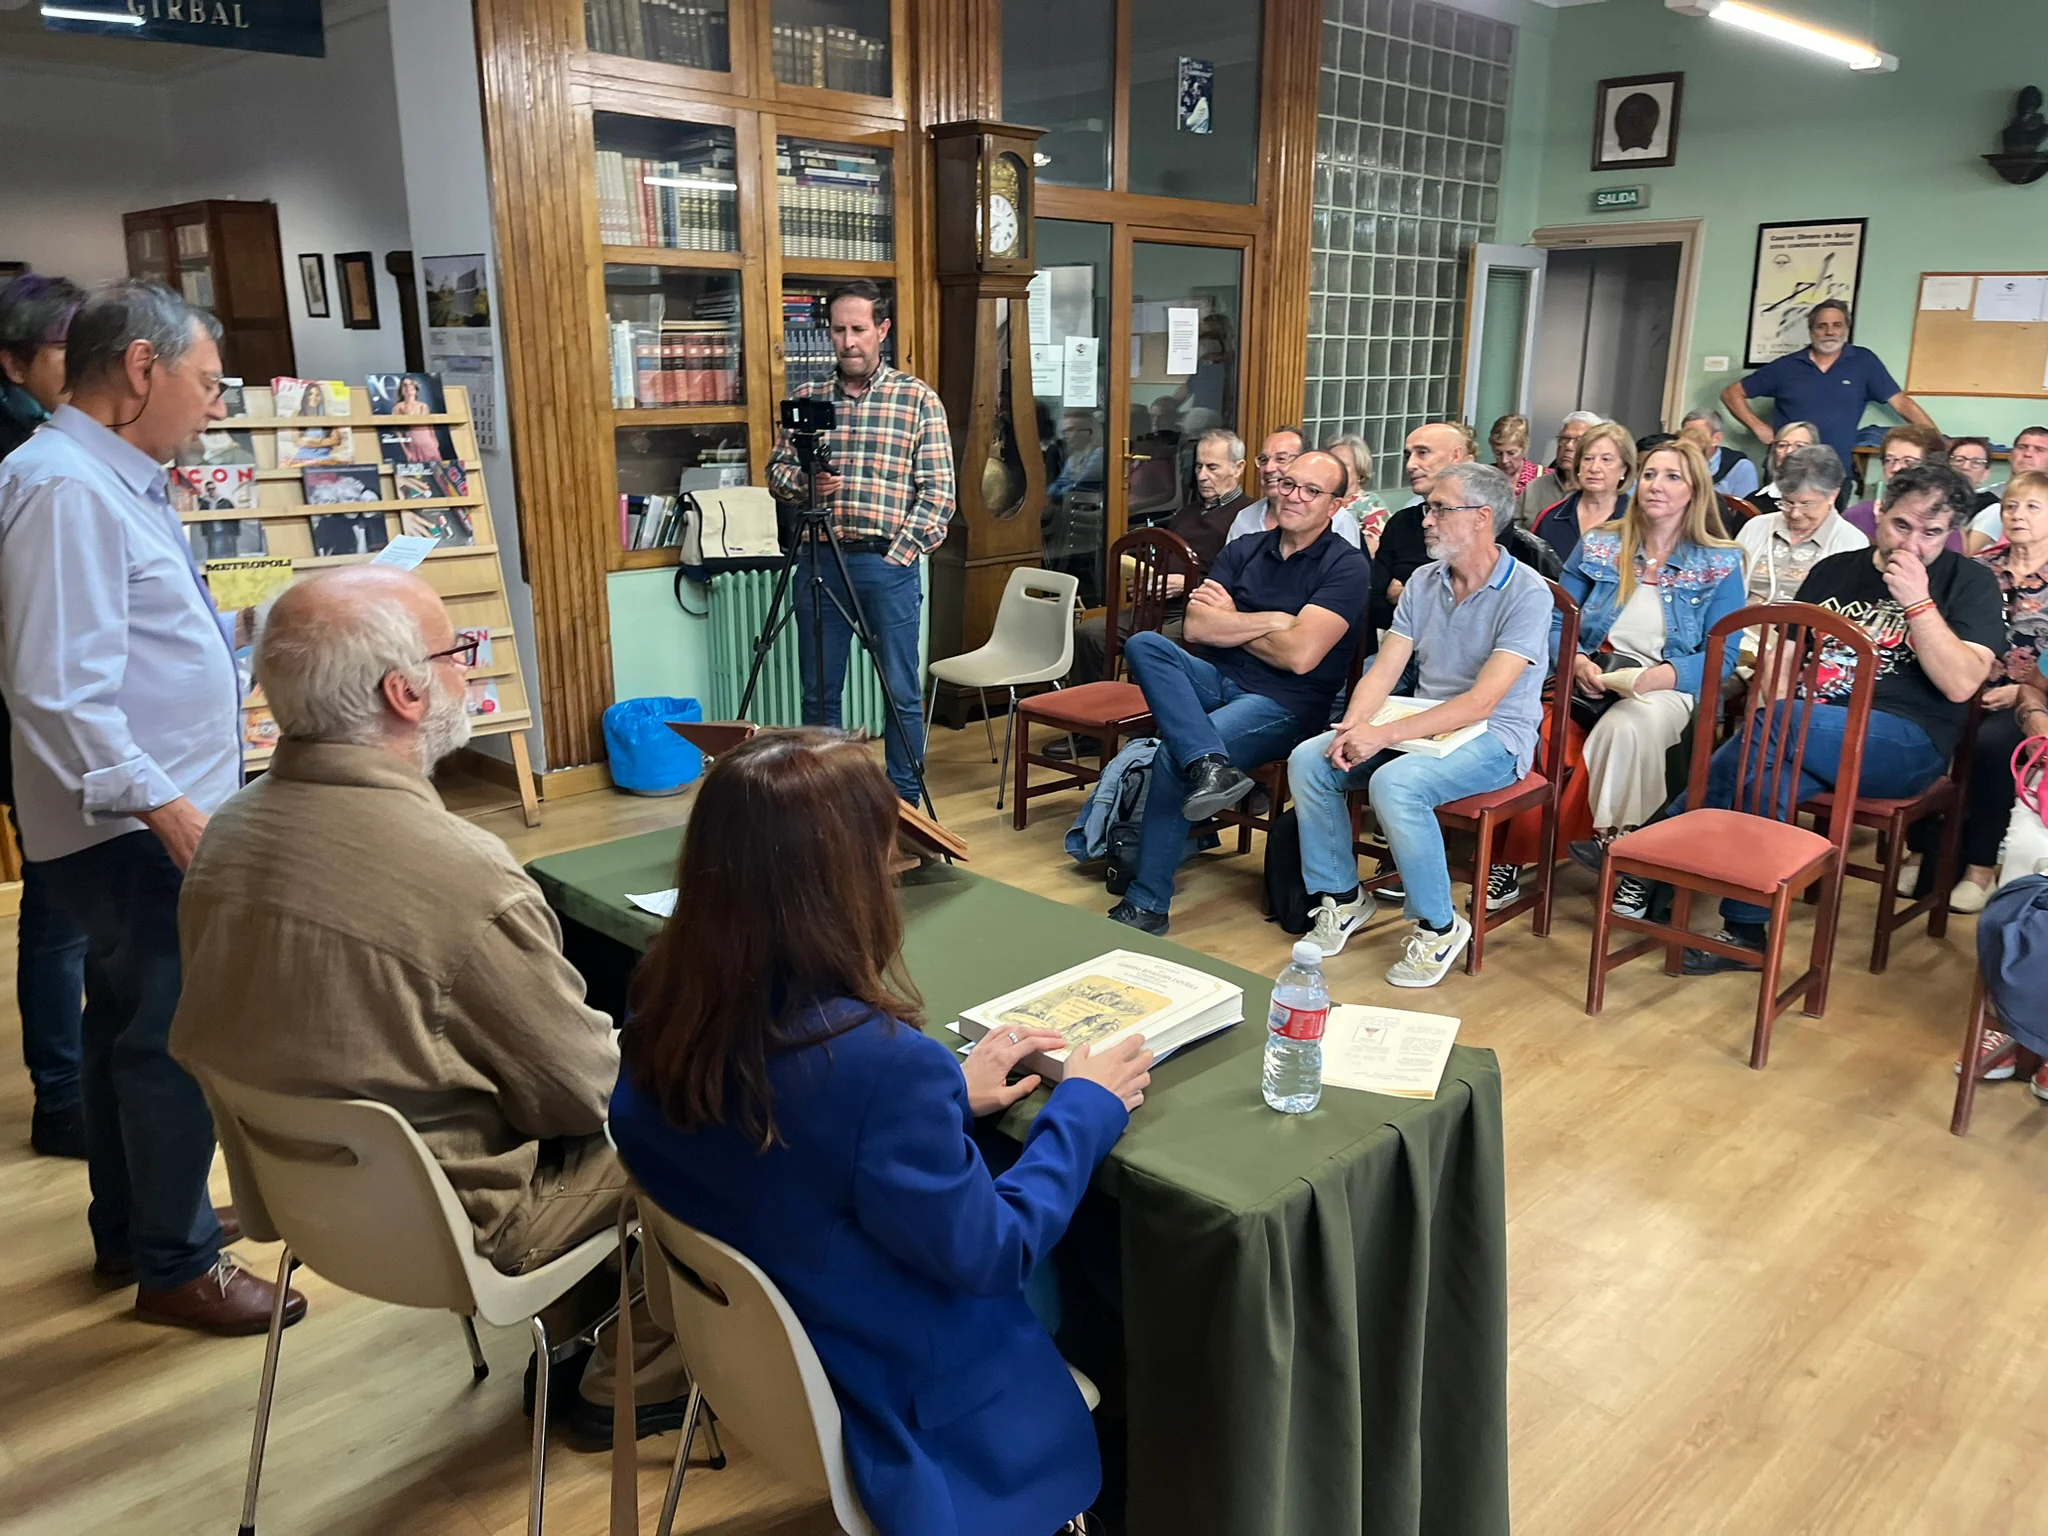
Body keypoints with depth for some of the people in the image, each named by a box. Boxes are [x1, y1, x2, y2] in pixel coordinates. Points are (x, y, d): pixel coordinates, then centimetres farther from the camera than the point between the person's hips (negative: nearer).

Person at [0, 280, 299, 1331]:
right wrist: (166, 808, -28)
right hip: (136, 833, -11)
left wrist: (246, 627, 15)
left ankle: (131, 1227, 37)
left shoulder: (113, 481, 13)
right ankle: (176, 1266, 16)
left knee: (128, 1025, 20)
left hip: (152, 820, 11)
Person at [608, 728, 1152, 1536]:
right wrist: (1083, 1110, -9)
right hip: (896, 1396, -6)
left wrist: (942, 1093, 5)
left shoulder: (668, 1013, -15)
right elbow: (988, 1253, -22)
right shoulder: (880, 1058, -38)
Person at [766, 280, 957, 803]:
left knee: (902, 694, 3)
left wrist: (901, 553, -11)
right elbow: (777, 469, 14)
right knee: (819, 691, 10)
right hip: (820, 560, 3)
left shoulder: (918, 398, 0)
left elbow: (939, 491, -4)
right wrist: (805, 481, -8)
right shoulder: (807, 397, 9)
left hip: (888, 564, -3)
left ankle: (904, 805, 16)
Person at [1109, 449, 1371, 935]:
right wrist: (1270, 621, -8)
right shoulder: (1242, 551, 13)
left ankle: (1147, 904, -16)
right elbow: (1197, 627, 0)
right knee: (1144, 644, -21)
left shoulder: (1346, 567, -4)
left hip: (1284, 704, -6)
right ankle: (1210, 765, -39)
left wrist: (1229, 623, -2)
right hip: (1219, 681, 6)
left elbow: (1300, 655, -15)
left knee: (1172, 756, -28)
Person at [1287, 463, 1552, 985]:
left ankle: (1438, 926, -13)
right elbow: (1383, 671, 3)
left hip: (1492, 738, -7)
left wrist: (1384, 736, -28)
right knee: (1307, 760, -13)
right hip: (1423, 725, 7)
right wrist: (1352, 728, -18)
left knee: (1395, 782, -34)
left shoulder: (1526, 593, -14)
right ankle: (1342, 896, 4)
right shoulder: (1425, 581, 8)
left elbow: (1481, 702, -22)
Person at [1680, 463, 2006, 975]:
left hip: (1909, 743, -3)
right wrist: (1779, 703, -3)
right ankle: (1745, 933, -28)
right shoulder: (1834, 570, 17)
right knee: (1774, 770, -34)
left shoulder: (1971, 582, 5)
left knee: (1777, 726, -33)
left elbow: (1960, 684, -8)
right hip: (1811, 731, 4)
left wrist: (1917, 601, -15)